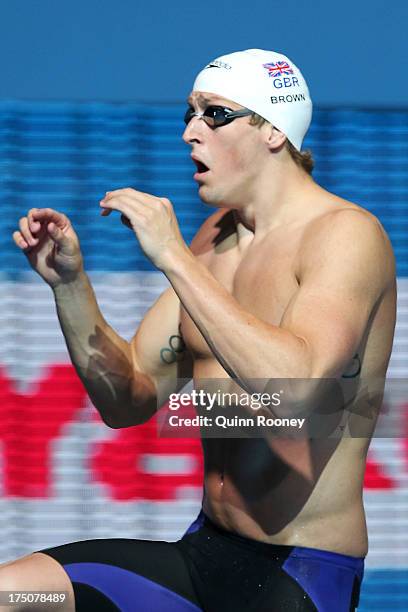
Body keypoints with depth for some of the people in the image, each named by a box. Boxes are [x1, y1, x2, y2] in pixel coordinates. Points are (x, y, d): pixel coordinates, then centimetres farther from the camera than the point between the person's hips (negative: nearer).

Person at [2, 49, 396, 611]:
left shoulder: (347, 234, -12)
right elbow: (128, 401, 13)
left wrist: (174, 259, -24)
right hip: (204, 551, 7)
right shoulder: (214, 238, 11)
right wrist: (70, 284, -2)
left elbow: (296, 387, -29)